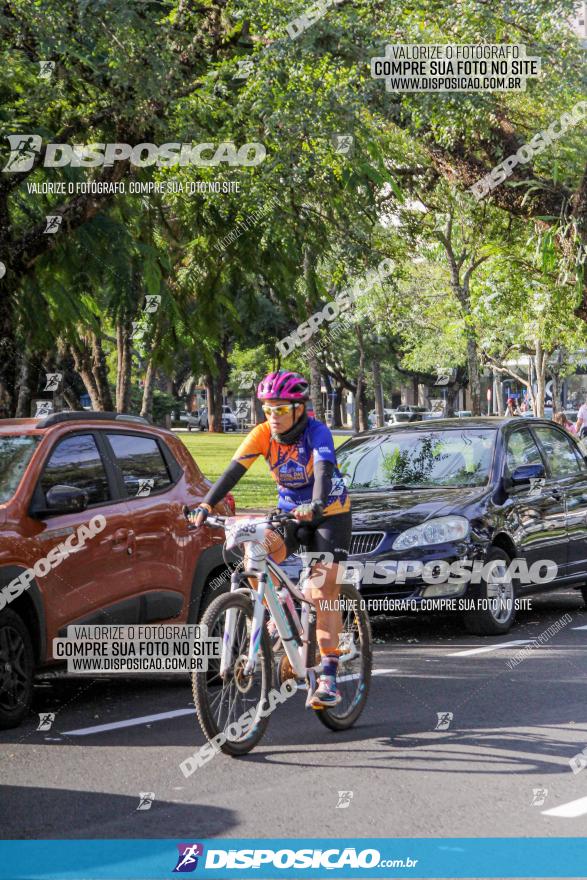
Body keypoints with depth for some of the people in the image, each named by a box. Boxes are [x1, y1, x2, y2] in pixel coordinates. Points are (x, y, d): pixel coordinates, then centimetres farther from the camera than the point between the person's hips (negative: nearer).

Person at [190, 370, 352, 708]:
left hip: (329, 514, -4)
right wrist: (206, 505, -32)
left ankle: (329, 678, -9)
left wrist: (315, 506, -58)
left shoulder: (317, 432, -22)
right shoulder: (263, 434, -10)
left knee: (324, 595, -11)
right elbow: (234, 470, -18)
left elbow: (324, 471, -38)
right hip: (290, 512, 4)